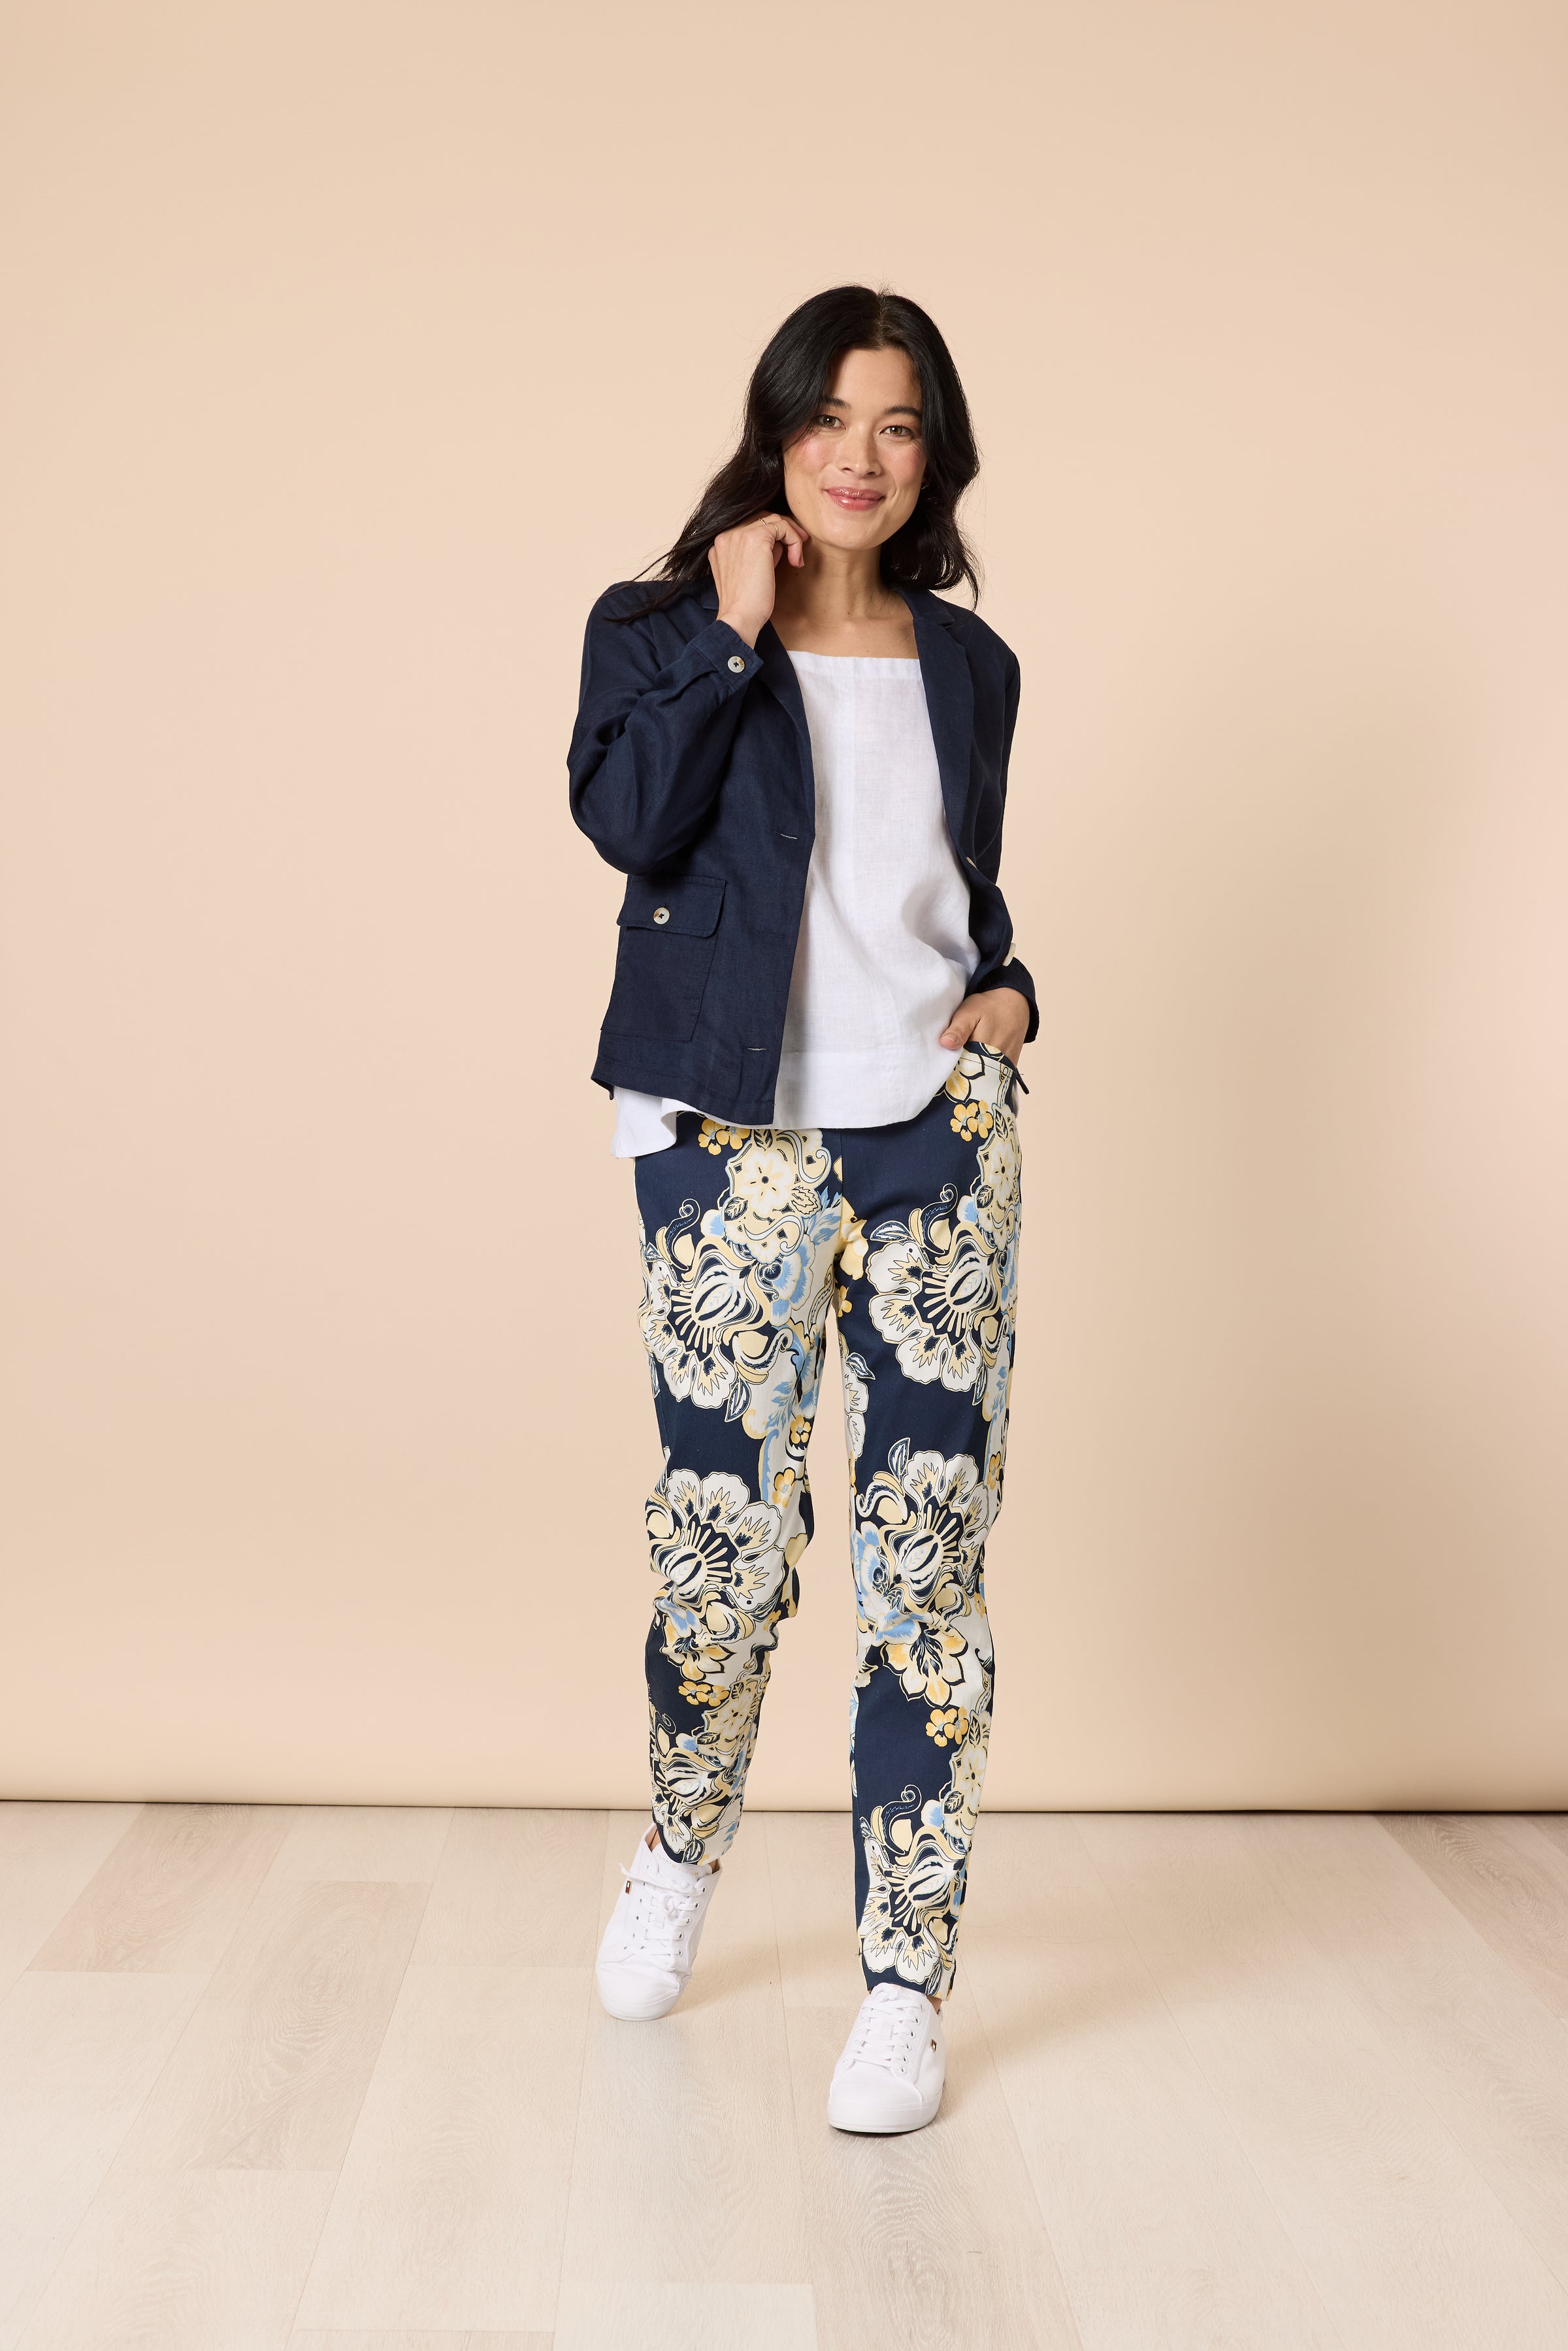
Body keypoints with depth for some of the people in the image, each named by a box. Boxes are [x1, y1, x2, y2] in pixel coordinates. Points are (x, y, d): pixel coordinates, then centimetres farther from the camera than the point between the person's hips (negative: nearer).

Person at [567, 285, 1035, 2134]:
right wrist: (730, 628, -10)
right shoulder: (661, 627, 7)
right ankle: (679, 1856, 32)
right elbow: (625, 818, -12)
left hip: (942, 1138, 3)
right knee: (726, 1538, 0)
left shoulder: (968, 664, 16)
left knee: (931, 1548, -1)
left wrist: (1006, 990, 7)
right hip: (733, 1148, -2)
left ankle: (906, 1981, 11)